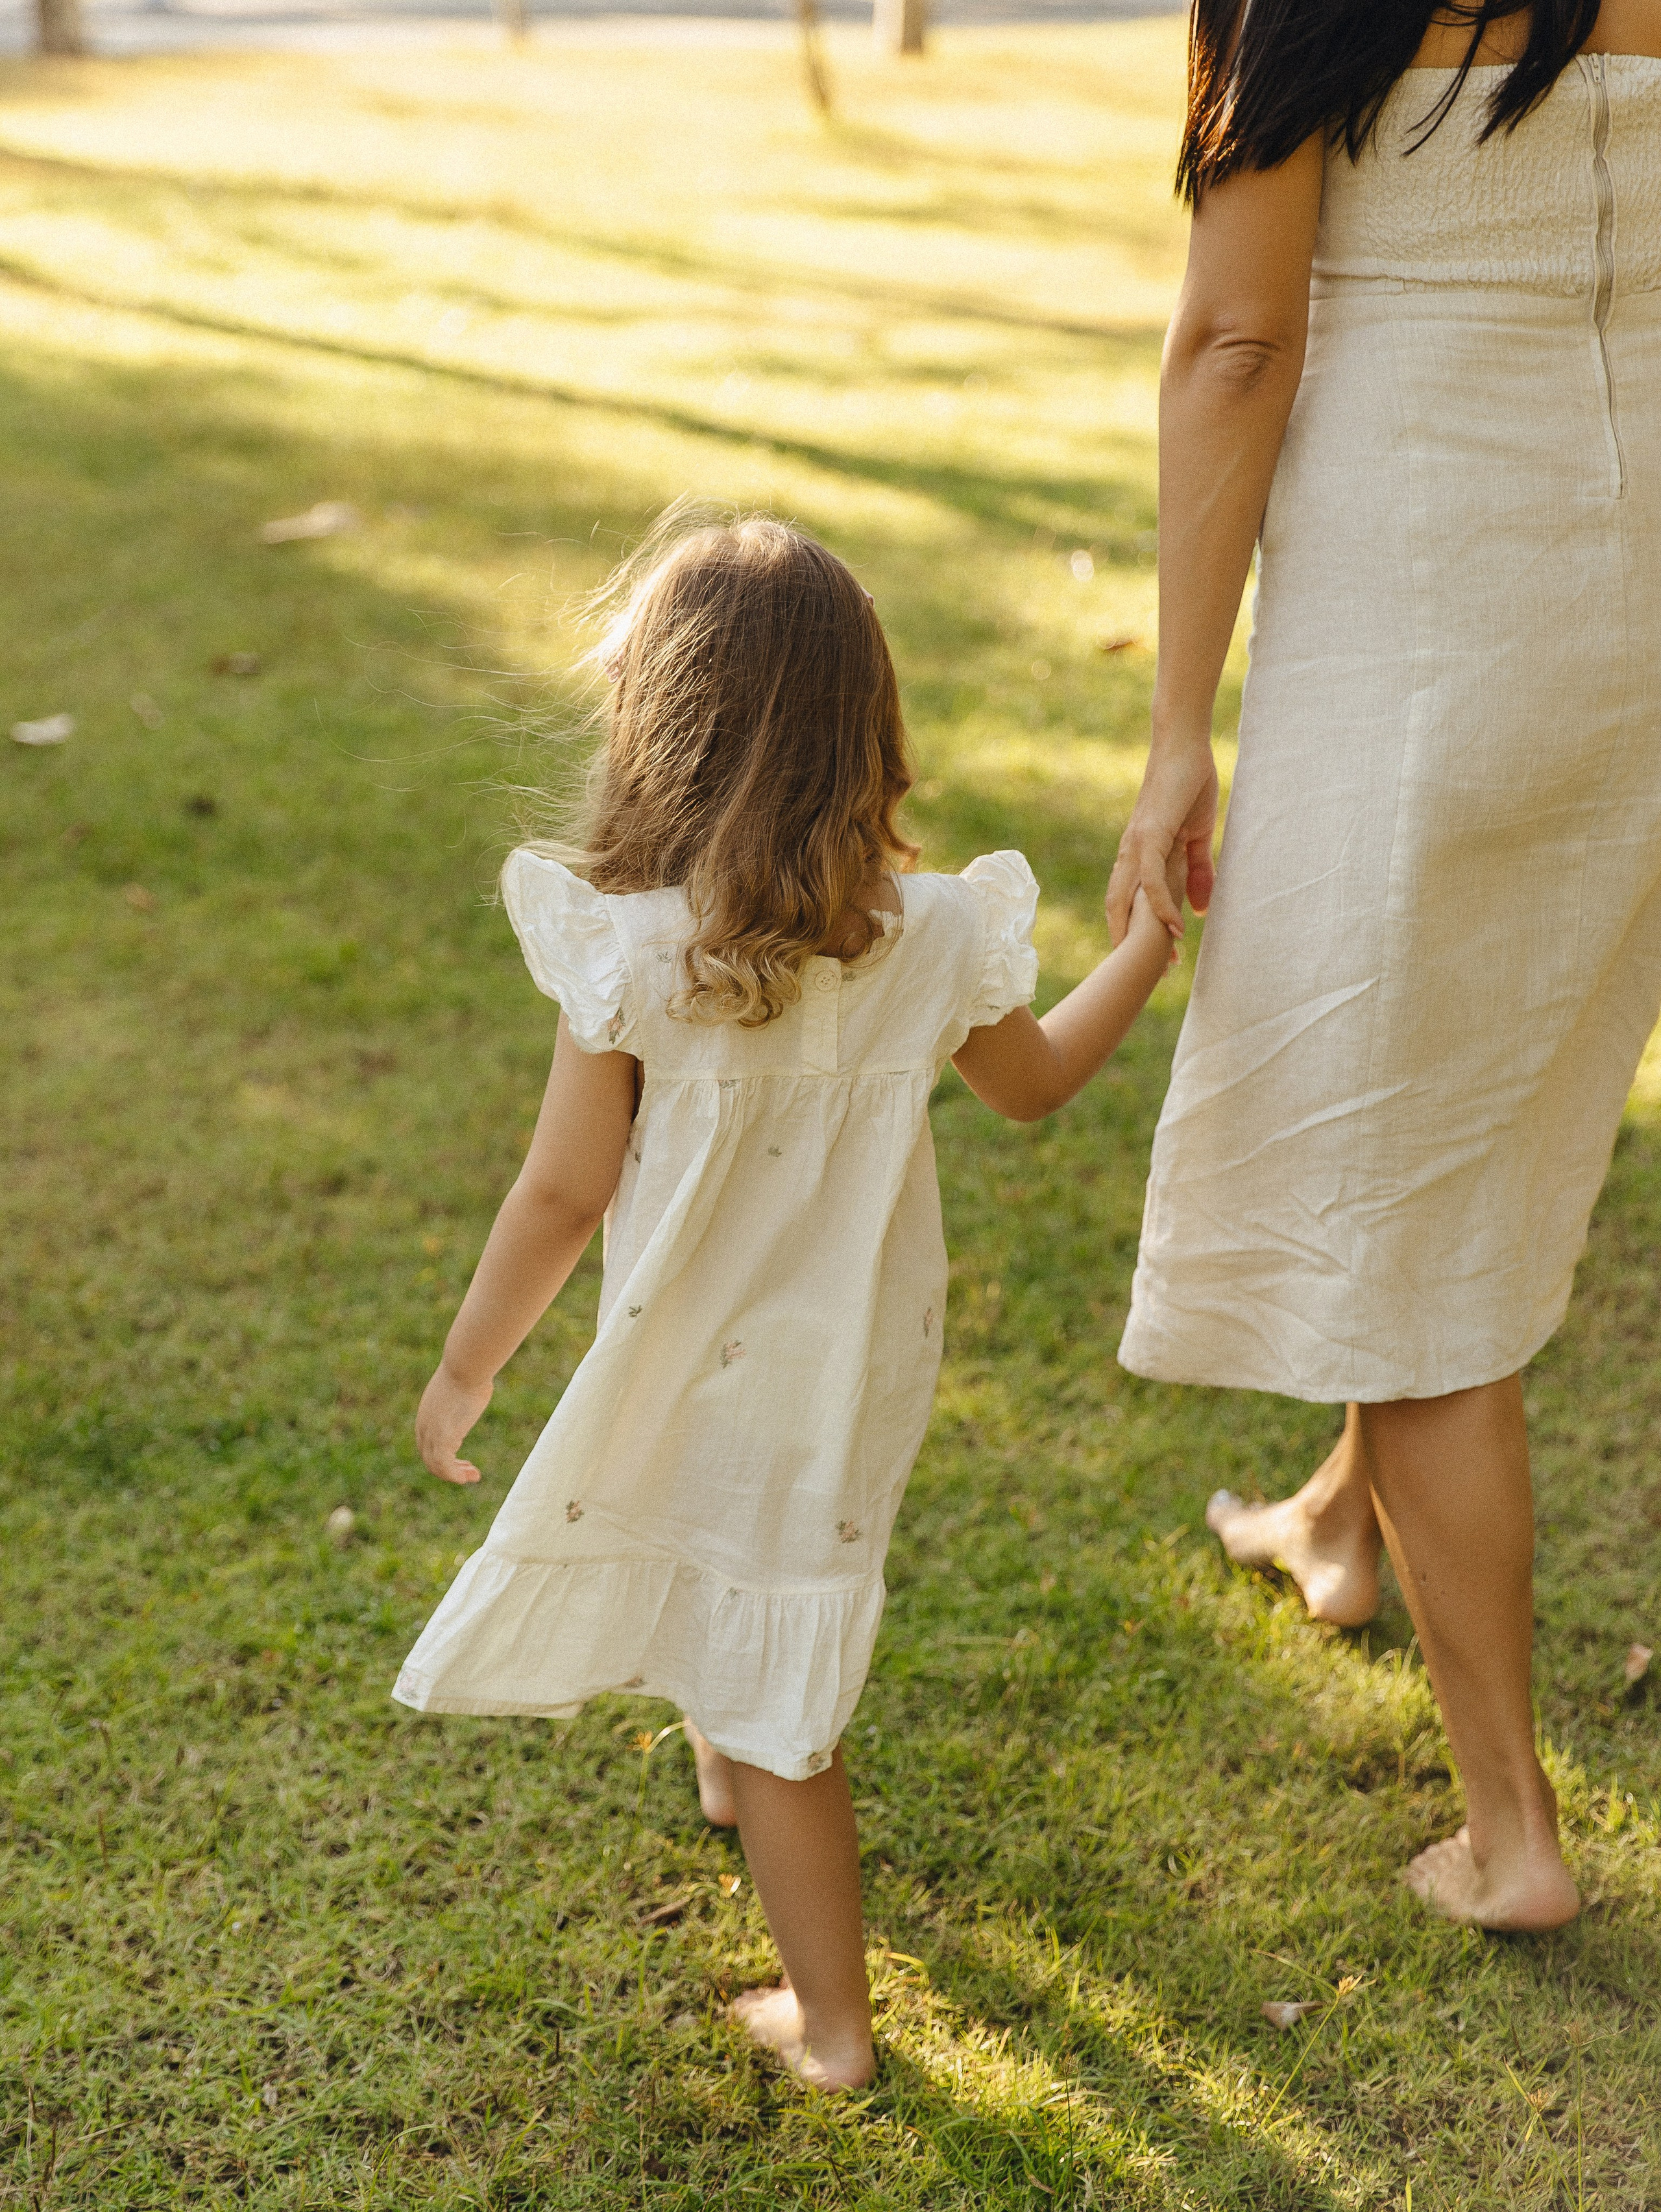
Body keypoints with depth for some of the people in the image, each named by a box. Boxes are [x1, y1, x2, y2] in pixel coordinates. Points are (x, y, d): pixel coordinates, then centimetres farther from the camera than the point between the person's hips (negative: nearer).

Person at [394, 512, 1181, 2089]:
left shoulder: (629, 955, -23)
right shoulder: (928, 939, -12)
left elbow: (563, 1196, -17)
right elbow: (1035, 1080, 7)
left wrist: (465, 1368, -2)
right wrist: (1147, 948, 22)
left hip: (696, 1383, -3)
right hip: (861, 1370, 4)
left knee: (774, 1715, 13)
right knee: (778, 1609, 32)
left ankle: (830, 2018, 24)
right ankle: (726, 1765, 59)